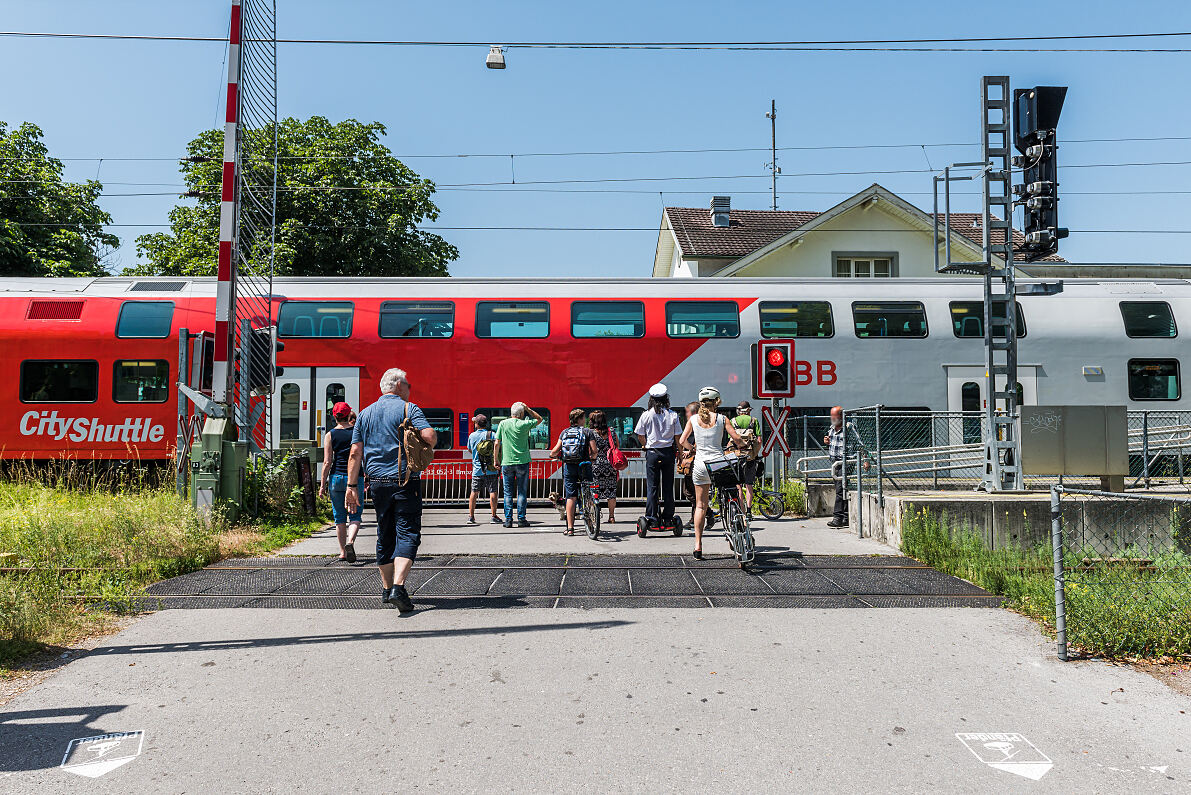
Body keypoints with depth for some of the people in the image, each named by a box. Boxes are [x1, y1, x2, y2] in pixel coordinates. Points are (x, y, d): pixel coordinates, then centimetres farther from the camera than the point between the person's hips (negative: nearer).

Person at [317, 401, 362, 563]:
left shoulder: (330, 435, -2)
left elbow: (327, 462, -5)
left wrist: (323, 484, 0)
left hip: (336, 477, 0)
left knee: (339, 517, 11)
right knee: (355, 515, 5)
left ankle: (342, 551, 14)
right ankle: (350, 541, -20)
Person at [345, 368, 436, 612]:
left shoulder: (365, 413, 13)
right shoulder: (408, 408, -2)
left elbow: (355, 453, 7)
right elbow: (430, 436, -17)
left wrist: (352, 486, 7)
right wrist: (428, 446, 6)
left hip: (378, 482, 5)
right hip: (405, 481, -5)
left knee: (385, 536, 16)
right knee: (407, 534, -5)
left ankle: (387, 590, 24)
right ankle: (398, 587, -21)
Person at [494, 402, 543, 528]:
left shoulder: (503, 424, 0)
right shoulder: (524, 424, -5)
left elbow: (497, 443, 0)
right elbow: (539, 418, 12)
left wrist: (496, 459, 8)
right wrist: (528, 409, 7)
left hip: (506, 462, 2)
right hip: (522, 462, -1)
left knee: (508, 493, 6)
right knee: (522, 492, 5)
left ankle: (508, 519, 3)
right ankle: (521, 519, 4)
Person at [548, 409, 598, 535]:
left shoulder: (564, 432, 9)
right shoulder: (588, 431, 1)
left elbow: (556, 449, 2)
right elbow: (594, 451, -6)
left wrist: (553, 454, 24)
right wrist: (591, 458, 16)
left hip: (569, 466, 3)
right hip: (584, 466, -2)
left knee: (570, 497, 3)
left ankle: (570, 528, 1)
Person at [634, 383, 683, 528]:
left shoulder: (646, 415, -5)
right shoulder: (673, 415, -2)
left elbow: (640, 436, 1)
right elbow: (677, 437, 0)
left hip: (652, 453, -1)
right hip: (668, 452, 1)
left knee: (652, 485, 4)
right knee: (668, 485, 8)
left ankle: (652, 517, 3)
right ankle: (668, 517, 11)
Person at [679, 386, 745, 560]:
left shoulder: (693, 419, 3)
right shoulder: (721, 418, -1)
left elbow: (682, 441, -1)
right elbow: (736, 438, -7)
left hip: (700, 465, 2)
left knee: (700, 505, 9)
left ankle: (698, 546, 6)